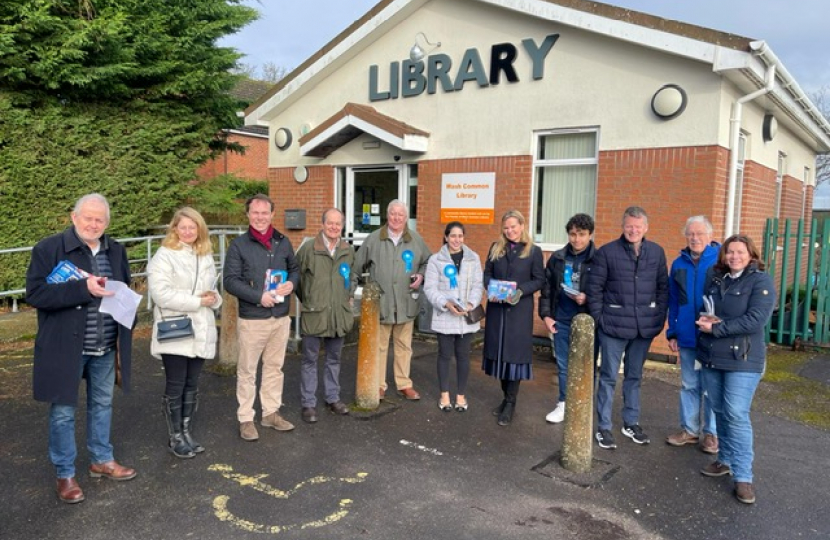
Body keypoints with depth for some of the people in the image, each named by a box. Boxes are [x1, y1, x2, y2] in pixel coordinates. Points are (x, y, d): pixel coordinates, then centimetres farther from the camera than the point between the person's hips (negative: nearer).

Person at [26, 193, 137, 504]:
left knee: (102, 405, 19)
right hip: (65, 348, -5)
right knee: (63, 412, 7)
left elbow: (125, 291, 17)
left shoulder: (115, 251, 6)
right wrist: (83, 289, -27)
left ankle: (102, 460, 37)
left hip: (105, 348, 5)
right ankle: (65, 475, 24)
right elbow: (34, 293, -18)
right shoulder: (48, 249, -11)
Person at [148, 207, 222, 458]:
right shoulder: (164, 256, -8)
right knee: (175, 387, 3)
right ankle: (175, 437, 16)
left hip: (200, 330, 6)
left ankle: (187, 432, 24)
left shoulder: (206, 256, 12)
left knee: (192, 385, 13)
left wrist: (214, 298, -1)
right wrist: (197, 301, -17)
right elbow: (161, 293, -19)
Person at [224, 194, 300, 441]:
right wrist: (259, 296, -19)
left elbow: (294, 268, 19)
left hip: (281, 317, 5)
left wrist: (291, 283, -4)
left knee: (274, 367, 15)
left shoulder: (283, 242, 7)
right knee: (247, 370, 4)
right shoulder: (239, 244, -5)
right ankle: (245, 419, 17)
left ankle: (271, 412, 28)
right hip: (252, 319, -4)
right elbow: (230, 280, -10)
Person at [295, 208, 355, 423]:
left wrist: (350, 296, 12)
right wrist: (305, 299, 2)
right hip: (314, 314, -4)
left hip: (339, 315, 4)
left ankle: (333, 398, 30)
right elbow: (296, 275, -1)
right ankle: (308, 404, 16)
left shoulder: (348, 250, 5)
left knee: (334, 359, 16)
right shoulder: (308, 248, -7)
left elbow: (354, 275, 21)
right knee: (310, 360, 6)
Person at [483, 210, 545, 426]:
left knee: (515, 352, -1)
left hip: (520, 309, -4)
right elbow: (487, 273, 9)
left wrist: (520, 292, -19)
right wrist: (490, 289, -11)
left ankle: (511, 403, 7)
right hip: (496, 307, 4)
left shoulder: (534, 251, -1)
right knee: (499, 351, 8)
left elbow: (539, 280, -4)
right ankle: (506, 396, 23)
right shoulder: (496, 248, 10)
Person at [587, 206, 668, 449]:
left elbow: (663, 288, 9)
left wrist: (659, 318, 3)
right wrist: (599, 319, -8)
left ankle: (631, 423, 30)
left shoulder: (657, 252, 5)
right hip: (614, 326, -3)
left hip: (644, 326, 4)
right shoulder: (606, 252, -6)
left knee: (634, 376, 16)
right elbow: (594, 288, -5)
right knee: (608, 377, 4)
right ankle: (603, 427, 15)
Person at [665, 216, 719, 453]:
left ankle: (711, 433, 22)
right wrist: (672, 333, 7)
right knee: (689, 385, 14)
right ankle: (689, 429, 27)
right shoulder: (679, 264, 6)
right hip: (687, 337, 4)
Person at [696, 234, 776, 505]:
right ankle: (726, 460, 29)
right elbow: (702, 307, 17)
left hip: (742, 359, -5)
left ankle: (743, 477, 1)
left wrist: (717, 328, -18)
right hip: (711, 356, 6)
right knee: (720, 411, 13)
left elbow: (755, 320, -17)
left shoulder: (761, 281, -7)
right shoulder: (714, 277, 9)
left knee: (737, 415, -8)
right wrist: (706, 319, -7)